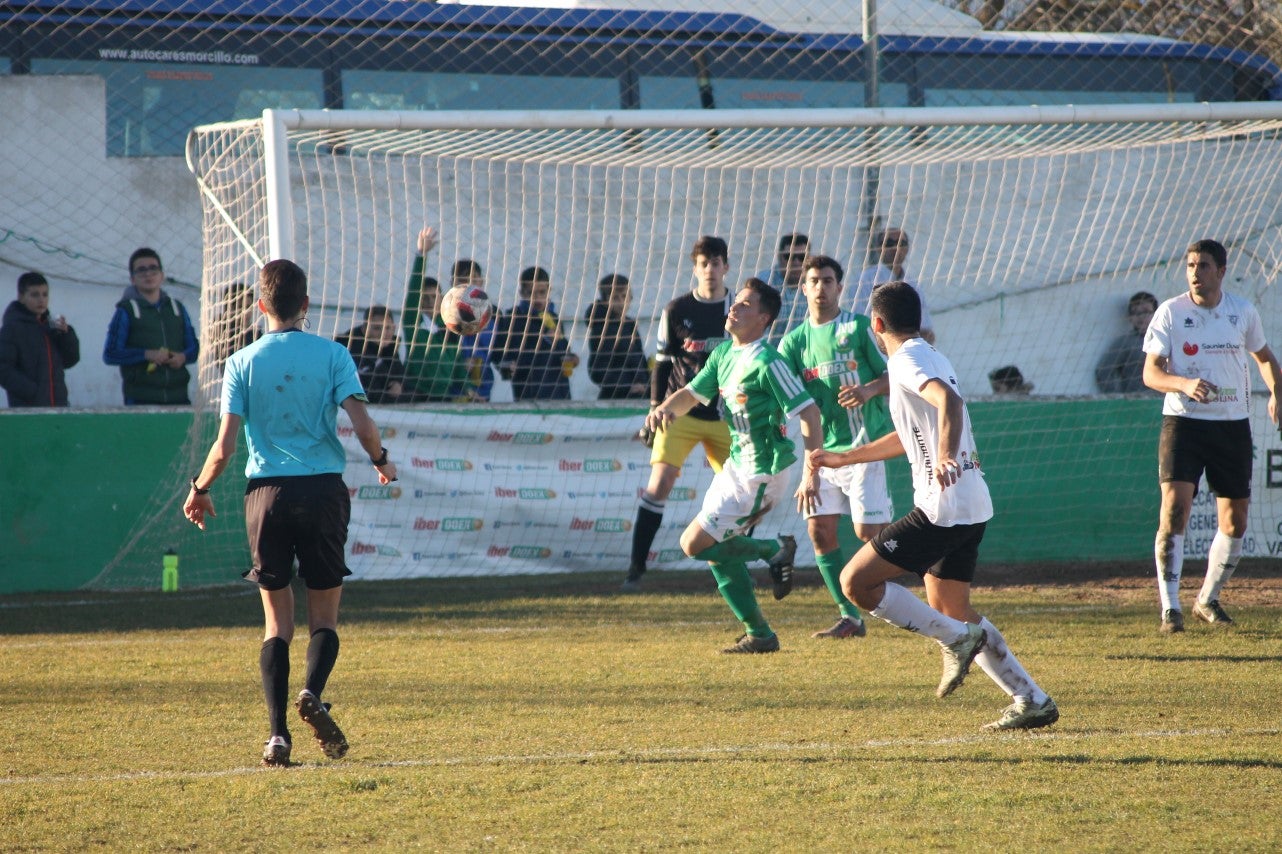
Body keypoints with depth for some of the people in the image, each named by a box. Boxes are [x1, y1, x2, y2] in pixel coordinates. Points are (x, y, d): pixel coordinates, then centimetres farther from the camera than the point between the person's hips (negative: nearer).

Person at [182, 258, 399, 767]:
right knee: (324, 614, 9)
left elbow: (224, 447, -3)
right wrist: (381, 462, 11)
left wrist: (199, 490, 14)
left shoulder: (242, 363, 2)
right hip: (323, 490, -1)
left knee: (277, 620, 8)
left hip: (267, 493, 1)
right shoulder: (332, 355, 0)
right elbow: (362, 423, -9)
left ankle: (278, 733, -3)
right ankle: (312, 693, -19)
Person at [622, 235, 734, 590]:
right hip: (681, 412, -2)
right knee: (659, 484, -15)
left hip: (726, 417, 2)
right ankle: (636, 568, -9)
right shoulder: (677, 311, -2)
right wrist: (655, 411, -3)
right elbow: (662, 364, 4)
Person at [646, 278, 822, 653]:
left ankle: (775, 551, 6)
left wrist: (811, 476, -26)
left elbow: (809, 413, -22)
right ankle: (759, 635, 19)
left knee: (694, 544, -8)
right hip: (738, 466, 9)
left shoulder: (767, 362, -19)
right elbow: (692, 394, 15)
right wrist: (665, 408, -9)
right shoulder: (724, 354, 6)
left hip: (760, 475, -9)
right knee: (718, 552, 13)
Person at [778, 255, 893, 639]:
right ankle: (850, 617, 6)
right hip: (823, 448, 5)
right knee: (820, 529, -1)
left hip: (864, 445, -5)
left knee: (866, 531, -12)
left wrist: (869, 389, -22)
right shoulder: (795, 340, 10)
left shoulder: (859, 327, -3)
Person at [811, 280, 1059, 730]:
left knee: (856, 581, -7)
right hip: (972, 506, 10)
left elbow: (949, 400, -30)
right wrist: (843, 458, 40)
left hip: (942, 507, -10)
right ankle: (1032, 701, 15)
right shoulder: (930, 358, 21)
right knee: (949, 608, 18)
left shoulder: (907, 360, -9)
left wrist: (945, 458, -44)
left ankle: (957, 639, -8)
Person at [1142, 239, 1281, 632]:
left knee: (1235, 519, 7)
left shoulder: (1243, 311, 4)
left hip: (1232, 423, 3)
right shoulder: (1170, 312, -5)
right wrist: (1185, 383, -27)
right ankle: (1170, 607, -14)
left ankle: (1208, 599, 26)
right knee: (1175, 506, -18)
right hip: (1183, 421, -3)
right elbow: (1151, 373, -7)